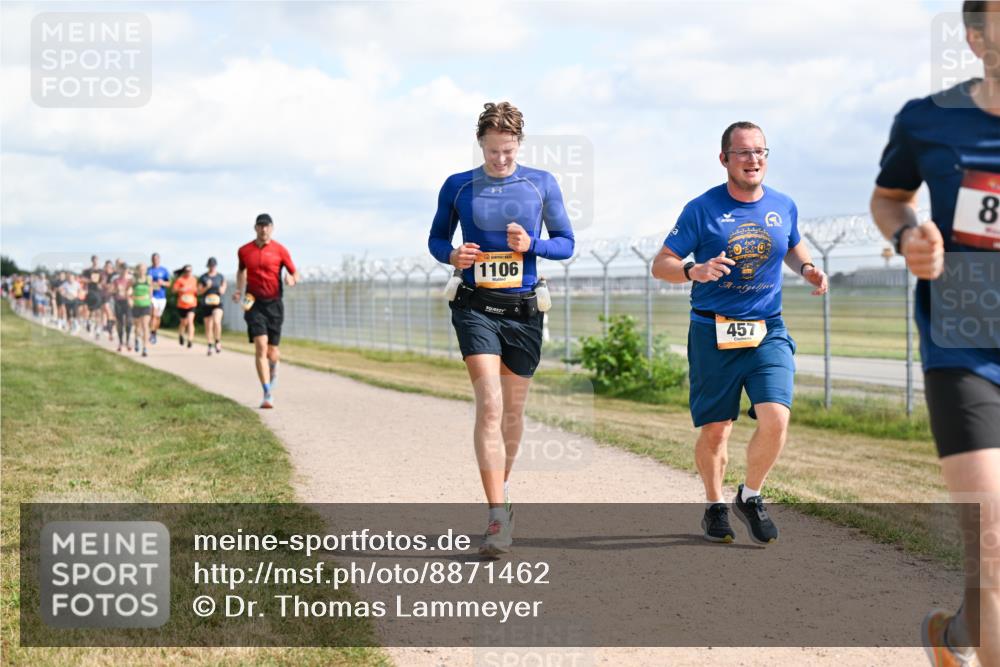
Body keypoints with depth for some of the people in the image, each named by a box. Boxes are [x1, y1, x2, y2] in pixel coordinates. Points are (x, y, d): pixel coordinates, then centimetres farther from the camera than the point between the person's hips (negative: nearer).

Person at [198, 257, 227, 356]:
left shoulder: (221, 277, 6)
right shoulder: (203, 277, 4)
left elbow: (223, 290, 9)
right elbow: (199, 292, 2)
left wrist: (221, 290, -13)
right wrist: (206, 287, -14)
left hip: (217, 303, -1)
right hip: (206, 304, 1)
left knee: (216, 321, -24)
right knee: (208, 326, 4)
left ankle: (218, 342, -8)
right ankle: (210, 345, 16)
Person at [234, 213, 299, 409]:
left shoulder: (280, 250, 0)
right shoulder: (244, 251, 6)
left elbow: (295, 273, 5)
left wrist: (292, 278, -18)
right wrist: (239, 291, 11)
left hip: (274, 304, 0)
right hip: (254, 303, 0)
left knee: (271, 351, 2)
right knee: (260, 346, -15)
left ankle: (273, 367, 40)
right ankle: (267, 395, -15)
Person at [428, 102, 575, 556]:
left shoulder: (542, 184, 3)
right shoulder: (458, 187, 2)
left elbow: (566, 243, 7)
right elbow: (436, 238, 12)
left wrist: (532, 244, -13)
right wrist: (452, 256, -10)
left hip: (523, 310, 2)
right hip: (476, 308, -2)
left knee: (513, 409, 13)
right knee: (489, 404, -16)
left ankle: (502, 487, 38)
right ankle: (498, 517, -19)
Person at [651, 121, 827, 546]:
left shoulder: (784, 207, 6)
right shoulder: (702, 209, -5)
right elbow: (660, 265, -2)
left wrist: (806, 268, 5)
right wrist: (695, 271, -22)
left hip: (768, 331, 2)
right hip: (713, 334, -2)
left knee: (776, 419, -15)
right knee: (715, 431, 2)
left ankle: (750, 497, 10)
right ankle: (714, 506, 27)